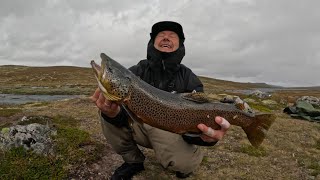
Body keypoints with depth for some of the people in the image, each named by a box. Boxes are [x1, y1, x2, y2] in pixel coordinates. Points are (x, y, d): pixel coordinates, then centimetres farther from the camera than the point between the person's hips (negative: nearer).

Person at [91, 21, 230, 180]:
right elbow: (123, 111, -16)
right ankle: (133, 161, -1)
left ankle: (180, 165, 8)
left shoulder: (189, 80, -9)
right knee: (107, 105, -21)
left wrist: (205, 135, -43)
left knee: (187, 161, -34)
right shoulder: (136, 72, -6)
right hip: (138, 126, 2)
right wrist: (113, 112, -42)